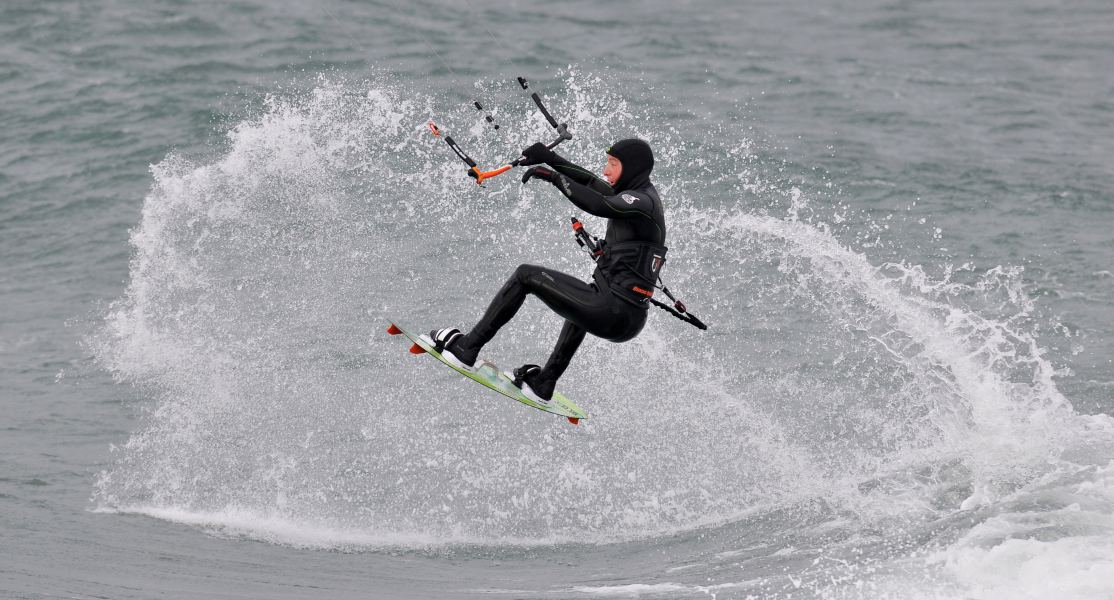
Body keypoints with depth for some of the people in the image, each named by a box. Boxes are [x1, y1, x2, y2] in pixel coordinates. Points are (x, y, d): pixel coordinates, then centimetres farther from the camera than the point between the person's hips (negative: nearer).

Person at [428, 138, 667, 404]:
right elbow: (591, 183, 26)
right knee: (583, 298, 45)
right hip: (632, 319, 10)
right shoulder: (639, 196, 17)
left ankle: (467, 348, 4)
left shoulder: (642, 201, -11)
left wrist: (555, 177, -21)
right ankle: (544, 383, 45)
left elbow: (598, 204, -29)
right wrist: (551, 158, 22)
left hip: (611, 316, -10)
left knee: (525, 275, 2)